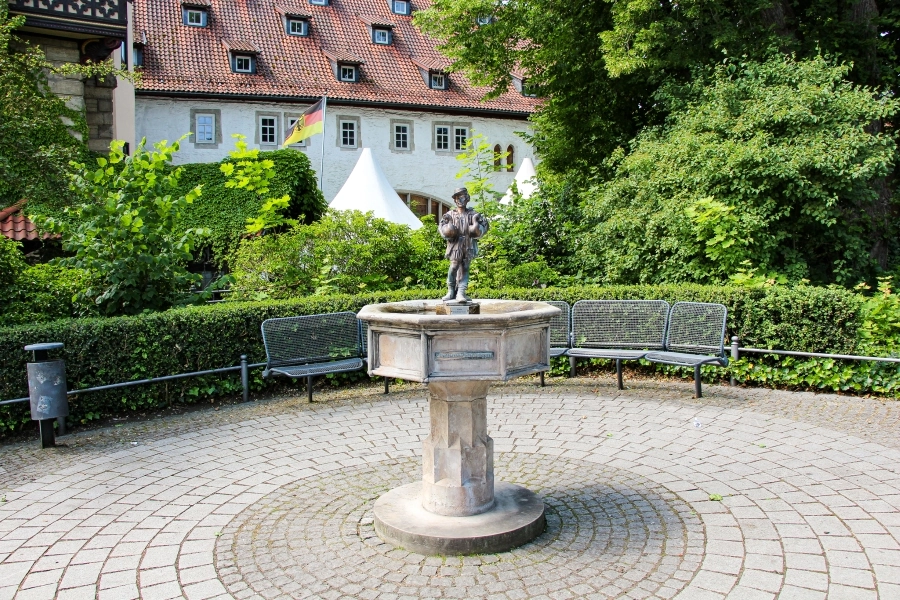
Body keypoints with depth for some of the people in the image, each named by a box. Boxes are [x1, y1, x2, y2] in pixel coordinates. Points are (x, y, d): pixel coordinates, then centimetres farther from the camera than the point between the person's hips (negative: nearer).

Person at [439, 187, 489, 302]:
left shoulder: (473, 215, 9)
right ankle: (451, 291, 10)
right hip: (455, 246, 0)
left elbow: (484, 225, 10)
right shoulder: (450, 215, 8)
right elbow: (441, 227, 4)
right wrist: (447, 231, -17)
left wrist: (477, 229, -10)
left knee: (464, 269, -1)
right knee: (453, 268, -3)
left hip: (468, 247, 1)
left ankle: (461, 293, -3)